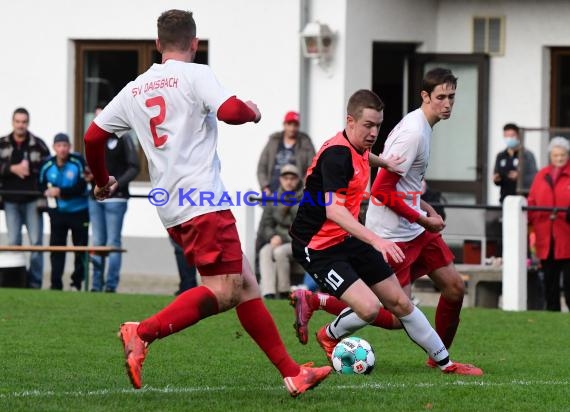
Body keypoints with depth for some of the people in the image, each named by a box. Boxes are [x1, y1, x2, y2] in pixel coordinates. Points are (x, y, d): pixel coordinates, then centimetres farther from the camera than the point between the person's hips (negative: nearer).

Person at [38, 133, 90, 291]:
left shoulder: (78, 162, -16)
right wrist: (47, 192, -14)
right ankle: (56, 285, 3)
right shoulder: (47, 165, -5)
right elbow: (42, 185, 8)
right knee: (56, 248, -1)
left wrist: (60, 192, -27)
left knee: (80, 248, 5)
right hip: (58, 212, 3)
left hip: (79, 211, -3)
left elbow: (81, 188, -20)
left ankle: (77, 282, 16)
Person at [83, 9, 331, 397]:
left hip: (173, 209, 8)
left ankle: (291, 372, 7)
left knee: (245, 284, 9)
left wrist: (102, 182, 34)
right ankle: (143, 333, -24)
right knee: (224, 290, -12)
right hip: (203, 201, -8)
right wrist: (253, 111, 5)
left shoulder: (134, 90, 16)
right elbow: (230, 110, -18)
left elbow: (94, 135, 18)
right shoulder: (194, 74, -3)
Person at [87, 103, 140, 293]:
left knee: (113, 243, -4)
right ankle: (96, 285, 11)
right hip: (95, 198, 6)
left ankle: (111, 285, -2)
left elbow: (134, 167, -7)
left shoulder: (122, 138, -3)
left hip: (115, 199, -6)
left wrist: (117, 184, -19)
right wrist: (88, 175, 1)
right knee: (97, 243, 8)